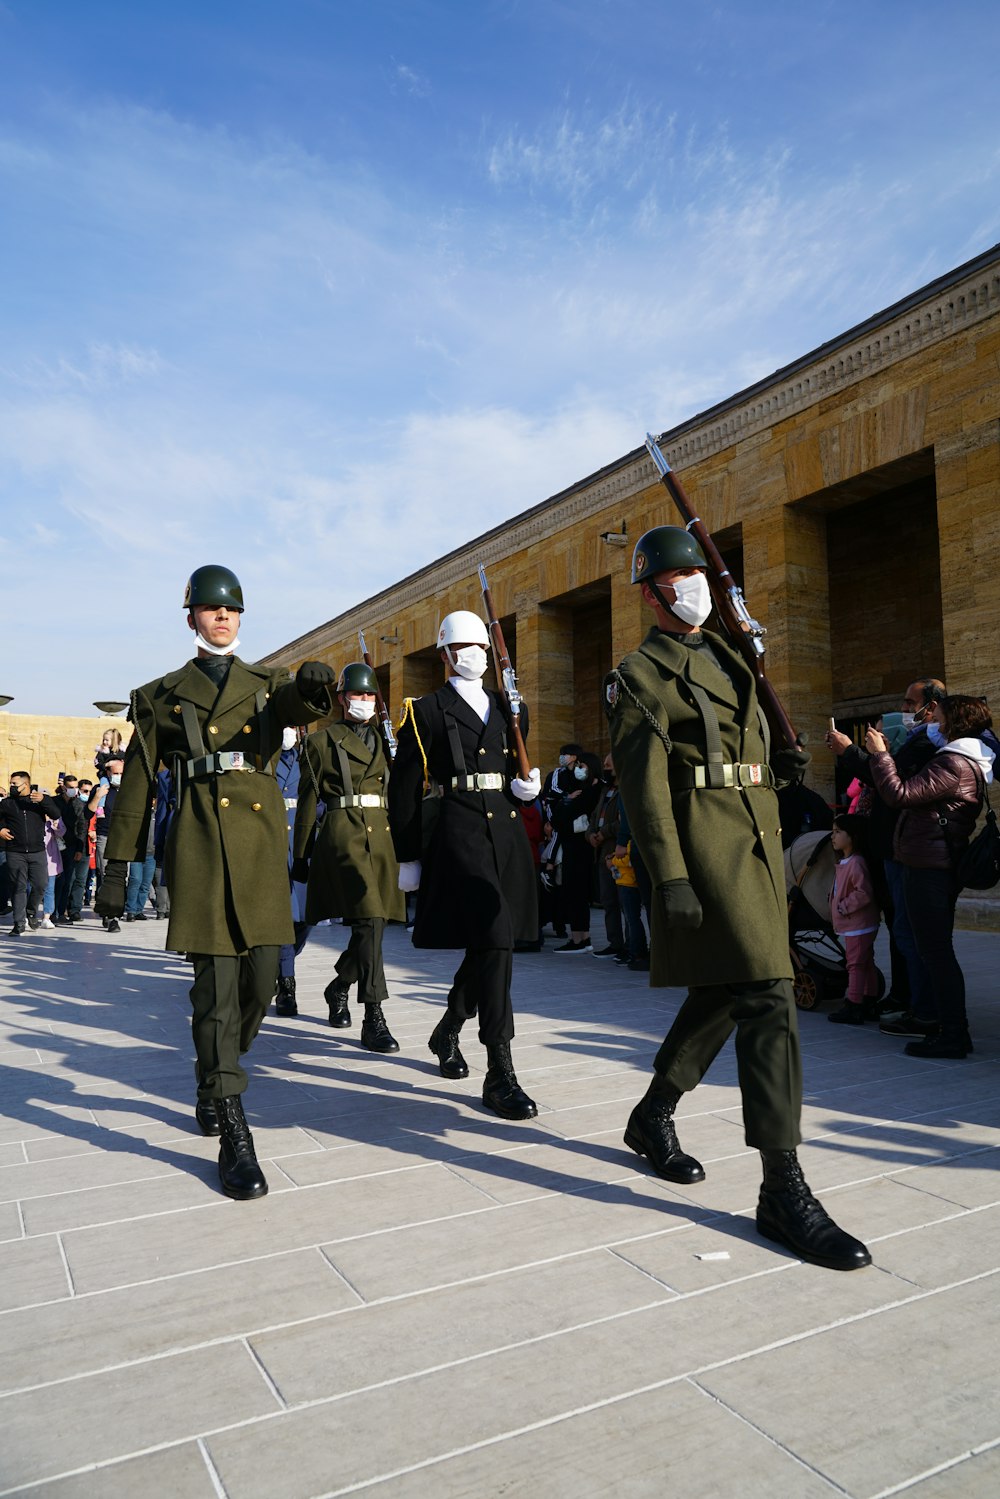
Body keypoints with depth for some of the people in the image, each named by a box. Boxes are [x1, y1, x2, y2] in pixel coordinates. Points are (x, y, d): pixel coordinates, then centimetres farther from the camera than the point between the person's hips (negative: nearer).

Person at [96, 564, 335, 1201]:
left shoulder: (268, 684, 16)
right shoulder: (163, 693, 11)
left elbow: (302, 705, -9)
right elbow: (138, 783, 10)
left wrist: (314, 685, -35)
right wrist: (117, 868, 6)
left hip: (262, 840, 3)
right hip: (201, 842, -2)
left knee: (262, 979, 3)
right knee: (217, 982, -6)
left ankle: (215, 1076, 32)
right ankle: (234, 1137, 0)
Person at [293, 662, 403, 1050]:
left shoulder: (384, 741, 18)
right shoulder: (322, 741, 3)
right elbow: (307, 801, 3)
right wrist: (300, 857, 2)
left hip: (382, 836, 6)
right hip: (343, 835, -6)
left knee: (373, 923, 7)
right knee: (369, 921, -16)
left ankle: (338, 987, 34)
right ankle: (373, 1019, -13)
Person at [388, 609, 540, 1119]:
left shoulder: (510, 708, 18)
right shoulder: (425, 711, 2)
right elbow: (404, 790, 1)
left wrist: (528, 786, 2)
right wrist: (408, 858, -1)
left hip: (508, 833, 6)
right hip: (458, 833, -6)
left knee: (487, 947, 13)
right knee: (495, 940, -17)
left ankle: (447, 1033, 39)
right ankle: (499, 1074, -10)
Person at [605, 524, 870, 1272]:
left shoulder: (727, 655, 22)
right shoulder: (640, 675, -3)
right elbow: (643, 782, -11)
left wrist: (781, 763, 8)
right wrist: (669, 875, -19)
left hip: (759, 837, 9)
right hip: (706, 841, -8)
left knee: (719, 993, 14)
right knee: (768, 999, -13)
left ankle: (652, 1119, 32)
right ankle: (783, 1190, -5)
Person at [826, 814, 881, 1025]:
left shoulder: (856, 863, -21)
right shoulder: (843, 862, 12)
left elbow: (864, 892, -27)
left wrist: (844, 906, -20)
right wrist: (840, 907, 13)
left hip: (858, 926, -10)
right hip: (853, 925, 10)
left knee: (856, 965, -4)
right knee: (866, 964, 16)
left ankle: (853, 1007, 1)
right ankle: (870, 1004, 25)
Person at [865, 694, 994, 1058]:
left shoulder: (953, 764, -16)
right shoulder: (964, 762, 18)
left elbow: (900, 794, -21)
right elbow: (916, 793, 21)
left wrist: (879, 753, -11)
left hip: (929, 867, -11)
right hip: (938, 864, 11)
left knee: (934, 949, -7)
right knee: (936, 949, 15)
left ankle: (953, 1035, -3)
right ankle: (949, 1027, 22)